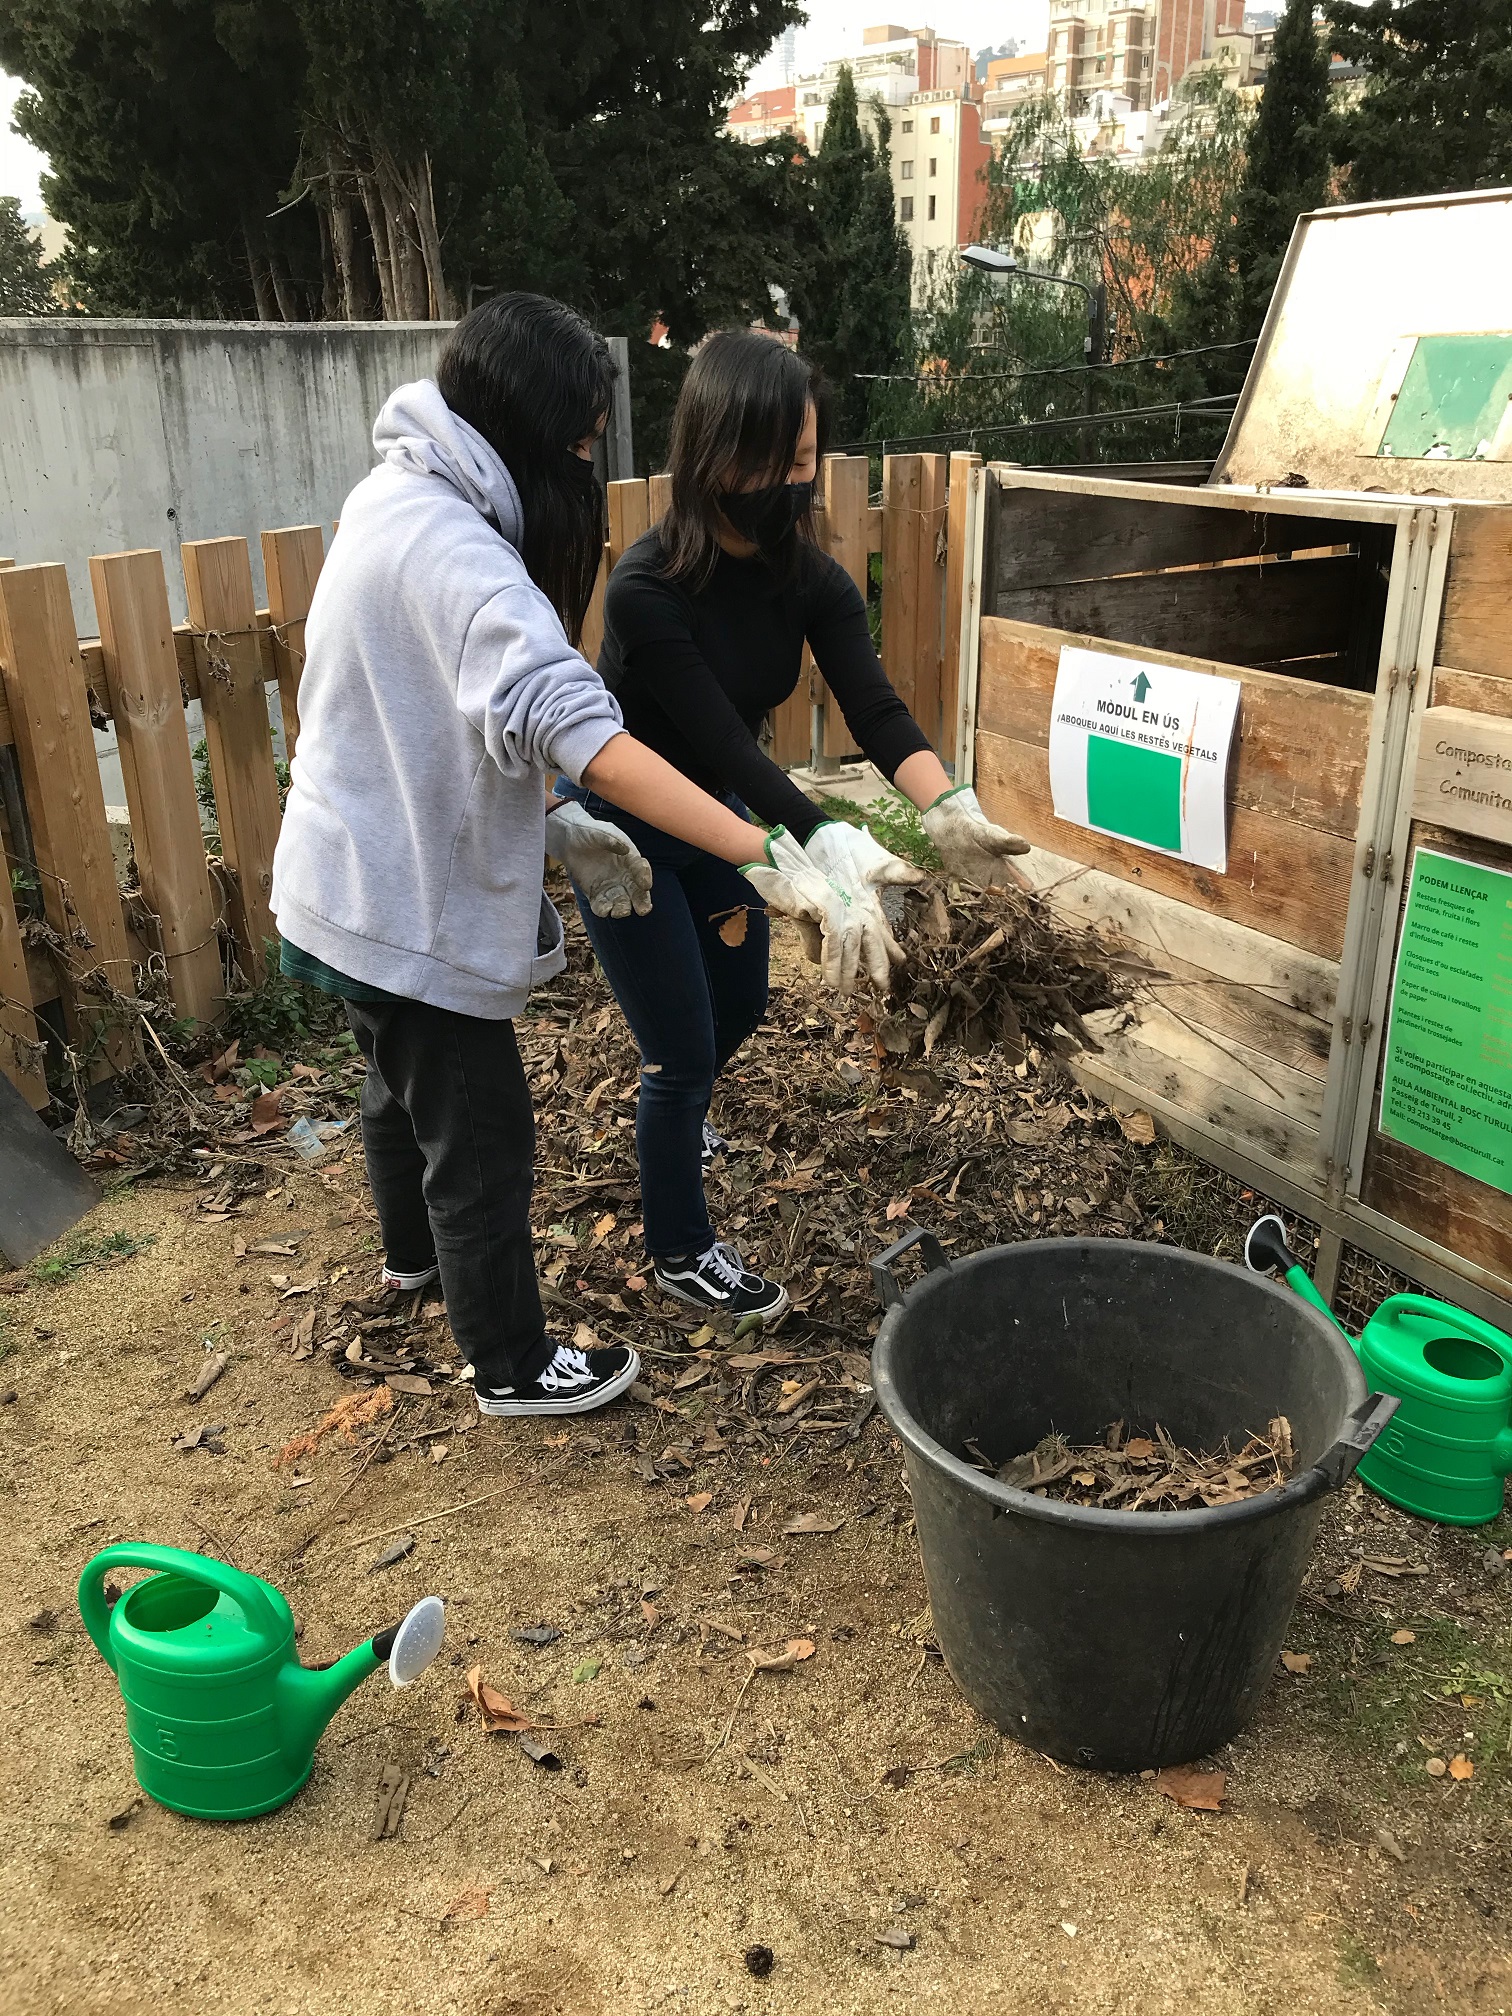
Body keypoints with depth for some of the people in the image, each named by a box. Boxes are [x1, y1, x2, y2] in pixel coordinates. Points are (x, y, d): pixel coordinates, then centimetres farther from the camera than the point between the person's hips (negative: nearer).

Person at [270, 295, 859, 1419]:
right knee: (483, 1139, 8)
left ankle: (414, 1254, 58)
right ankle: (513, 1369, 29)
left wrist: (555, 828, 4)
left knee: (405, 1082, 31)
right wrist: (771, 858, -45)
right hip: (409, 908, -10)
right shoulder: (452, 549, -28)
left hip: (352, 883, 10)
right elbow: (577, 730, -43)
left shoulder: (395, 497, 3)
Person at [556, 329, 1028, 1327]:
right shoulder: (648, 589, -32)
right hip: (622, 824, -7)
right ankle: (682, 1253, 24)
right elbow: (724, 742, -38)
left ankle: (671, 1118, 58)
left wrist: (948, 810, -42)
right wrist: (829, 845, -51)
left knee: (740, 1001, 24)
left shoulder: (811, 578, -14)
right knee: (683, 1049, 0)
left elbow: (877, 709, -24)